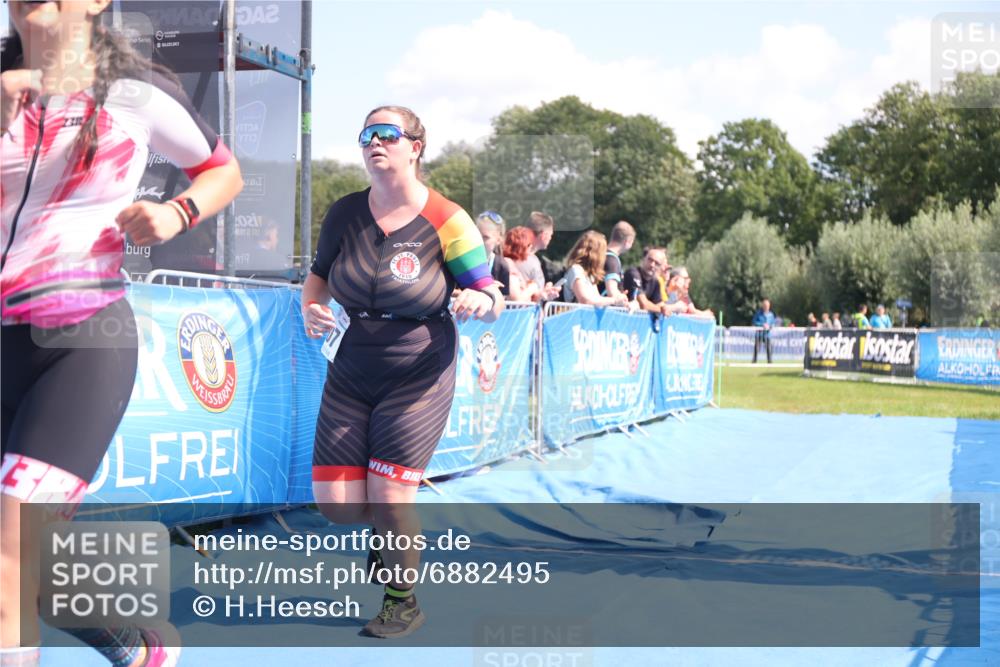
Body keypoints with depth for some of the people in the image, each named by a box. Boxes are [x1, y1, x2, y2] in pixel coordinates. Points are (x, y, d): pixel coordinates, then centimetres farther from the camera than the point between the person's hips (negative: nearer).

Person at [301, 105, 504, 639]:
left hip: (418, 380, -4)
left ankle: (404, 601, 19)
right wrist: (310, 308, -7)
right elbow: (320, 274, 14)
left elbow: (492, 302, -6)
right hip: (349, 377, 4)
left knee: (387, 499, -8)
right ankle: (390, 532, 36)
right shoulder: (345, 213, -2)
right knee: (335, 504, -1)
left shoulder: (446, 222, -11)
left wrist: (479, 302, -30)